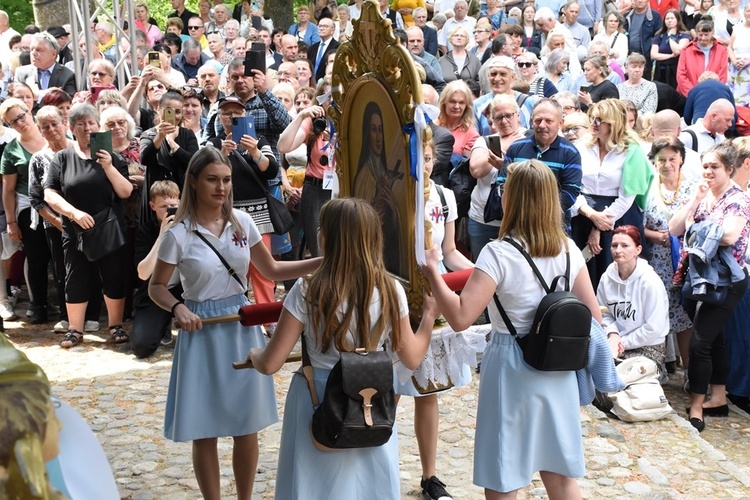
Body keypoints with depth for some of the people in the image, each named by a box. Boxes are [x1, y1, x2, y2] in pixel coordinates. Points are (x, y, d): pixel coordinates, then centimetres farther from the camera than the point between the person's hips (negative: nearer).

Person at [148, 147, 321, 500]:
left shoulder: (242, 223, 0)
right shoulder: (180, 234, -10)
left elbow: (271, 271, 9)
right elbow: (156, 287, 0)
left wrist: (323, 262, 0)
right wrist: (178, 308, -20)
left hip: (243, 327, 3)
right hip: (203, 331, -3)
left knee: (247, 426, 9)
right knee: (206, 429, 5)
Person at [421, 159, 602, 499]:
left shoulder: (499, 254, -16)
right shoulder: (569, 250, 1)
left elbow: (460, 317, -23)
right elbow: (593, 316, 5)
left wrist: (432, 271, -14)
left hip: (511, 368, -5)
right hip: (557, 369, 6)